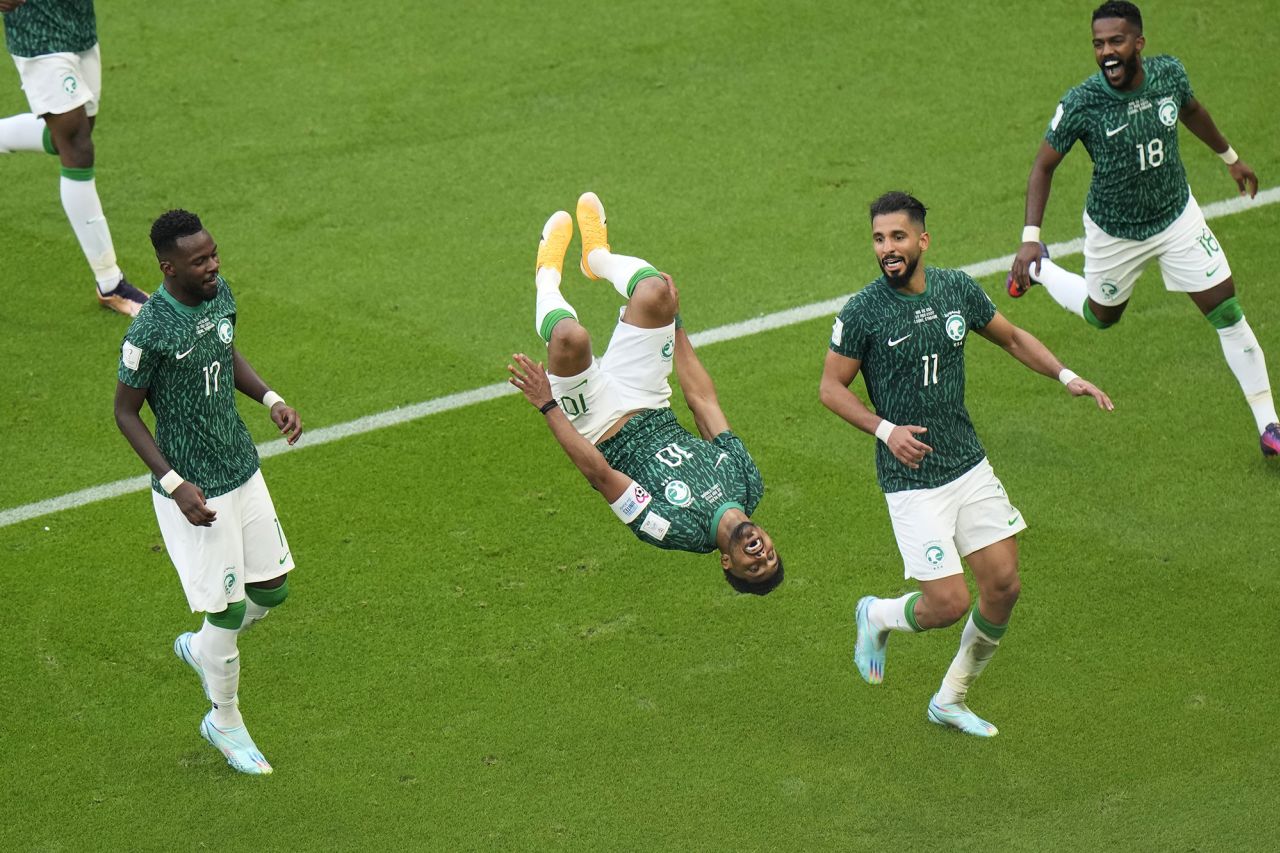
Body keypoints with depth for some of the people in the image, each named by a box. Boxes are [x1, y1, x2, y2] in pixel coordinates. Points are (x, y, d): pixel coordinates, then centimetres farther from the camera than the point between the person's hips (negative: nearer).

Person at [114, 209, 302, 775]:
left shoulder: (220, 295, -2)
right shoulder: (149, 333, -24)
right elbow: (125, 413, -14)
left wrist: (270, 399, 0)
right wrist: (175, 484, -19)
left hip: (243, 470, 7)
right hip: (195, 491, -7)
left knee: (272, 589, 13)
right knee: (229, 609, 1)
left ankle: (200, 648, 42)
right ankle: (224, 721, 25)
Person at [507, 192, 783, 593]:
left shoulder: (679, 531, -32)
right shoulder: (749, 485, -16)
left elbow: (597, 471, -32)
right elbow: (703, 402, -7)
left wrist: (548, 406, -32)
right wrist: (675, 325, -1)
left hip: (602, 432, -5)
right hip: (649, 411, 5)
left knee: (570, 337, -30)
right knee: (655, 292, -10)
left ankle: (549, 275, 10)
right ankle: (598, 257, 28)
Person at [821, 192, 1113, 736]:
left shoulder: (958, 289, 1)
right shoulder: (863, 313, -13)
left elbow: (1011, 338, 17)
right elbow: (831, 388, -5)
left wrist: (1066, 376, 4)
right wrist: (887, 430, -17)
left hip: (969, 465, 5)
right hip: (912, 481, -5)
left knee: (1004, 586, 3)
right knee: (949, 603, -10)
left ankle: (950, 700, 22)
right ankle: (877, 617, 25)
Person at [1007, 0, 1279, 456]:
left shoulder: (1170, 73, -17)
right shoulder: (1080, 104, -27)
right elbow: (1043, 165, -15)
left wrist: (1230, 157, 23)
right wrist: (1030, 239, -22)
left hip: (1178, 215, 2)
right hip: (1114, 233, -2)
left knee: (1228, 314, -1)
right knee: (1102, 316, 21)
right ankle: (1037, 268, 49)